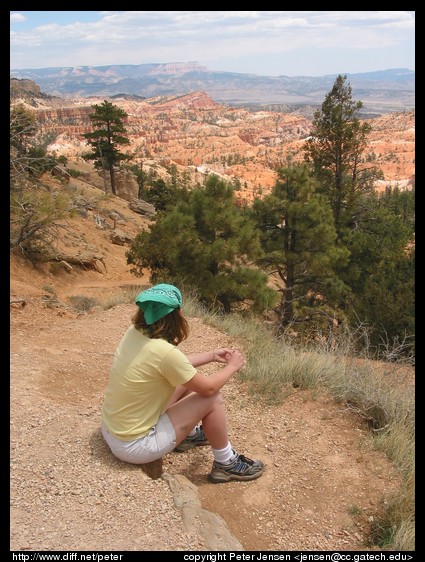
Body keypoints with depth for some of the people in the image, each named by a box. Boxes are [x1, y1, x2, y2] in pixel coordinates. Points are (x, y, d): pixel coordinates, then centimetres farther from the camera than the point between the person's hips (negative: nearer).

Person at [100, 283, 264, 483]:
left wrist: (212, 355, 16)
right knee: (212, 399, -5)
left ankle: (190, 434, 38)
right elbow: (208, 387, -15)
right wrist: (232, 366, 3)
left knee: (186, 382, 16)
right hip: (134, 446, -8)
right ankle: (226, 464, 15)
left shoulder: (134, 333, -5)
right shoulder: (163, 351, -29)